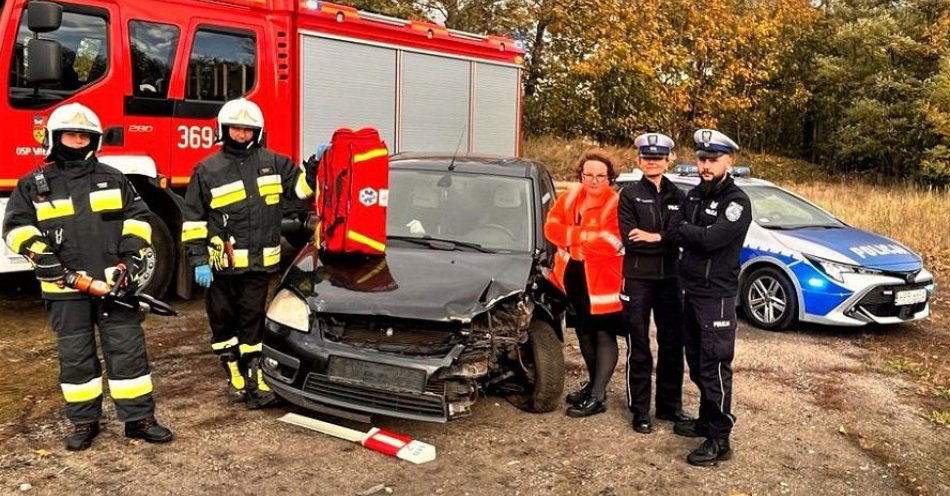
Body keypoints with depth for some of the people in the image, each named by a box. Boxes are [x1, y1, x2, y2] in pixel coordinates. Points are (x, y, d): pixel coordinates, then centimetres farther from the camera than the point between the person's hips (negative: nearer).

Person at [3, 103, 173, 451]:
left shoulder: (113, 179, 11)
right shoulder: (34, 185, 8)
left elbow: (138, 216, 11)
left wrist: (132, 254, -2)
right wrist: (42, 256, -12)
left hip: (114, 284, 0)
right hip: (66, 289, 0)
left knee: (127, 350, 1)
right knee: (76, 357, 8)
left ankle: (139, 418, 8)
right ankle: (84, 422, 20)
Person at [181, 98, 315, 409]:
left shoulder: (272, 163, 6)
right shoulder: (208, 170, 0)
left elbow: (299, 187, 14)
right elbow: (194, 220, 0)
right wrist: (199, 261, -6)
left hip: (259, 263, 1)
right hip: (222, 265, -1)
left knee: (252, 322, 7)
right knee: (223, 322, 9)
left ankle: (253, 379, 13)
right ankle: (234, 377, 23)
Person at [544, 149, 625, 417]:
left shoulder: (616, 204, -14)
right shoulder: (570, 197, 6)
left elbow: (611, 244, -25)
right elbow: (552, 226, -3)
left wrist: (573, 237, -16)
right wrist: (589, 238, -17)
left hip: (602, 281, -7)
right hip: (573, 277, 7)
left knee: (604, 336, 1)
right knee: (584, 333, 19)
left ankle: (598, 397, 6)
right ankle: (594, 382, 36)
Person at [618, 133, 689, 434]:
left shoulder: (677, 196, 9)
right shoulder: (629, 194, -1)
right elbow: (630, 240, -12)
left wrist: (653, 236, -18)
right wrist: (665, 241, -12)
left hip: (669, 278, 4)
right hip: (638, 279, -4)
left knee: (672, 344, 10)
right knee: (639, 347, 3)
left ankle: (669, 406, 24)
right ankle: (640, 411, 13)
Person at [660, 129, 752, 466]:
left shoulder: (737, 201, -12)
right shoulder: (694, 195, 13)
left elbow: (711, 238, -24)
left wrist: (675, 231, -13)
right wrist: (681, 234, -7)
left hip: (717, 296, -8)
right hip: (690, 291, 8)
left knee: (715, 367, -5)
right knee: (697, 364, 16)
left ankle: (719, 440, 2)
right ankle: (707, 420, 31)